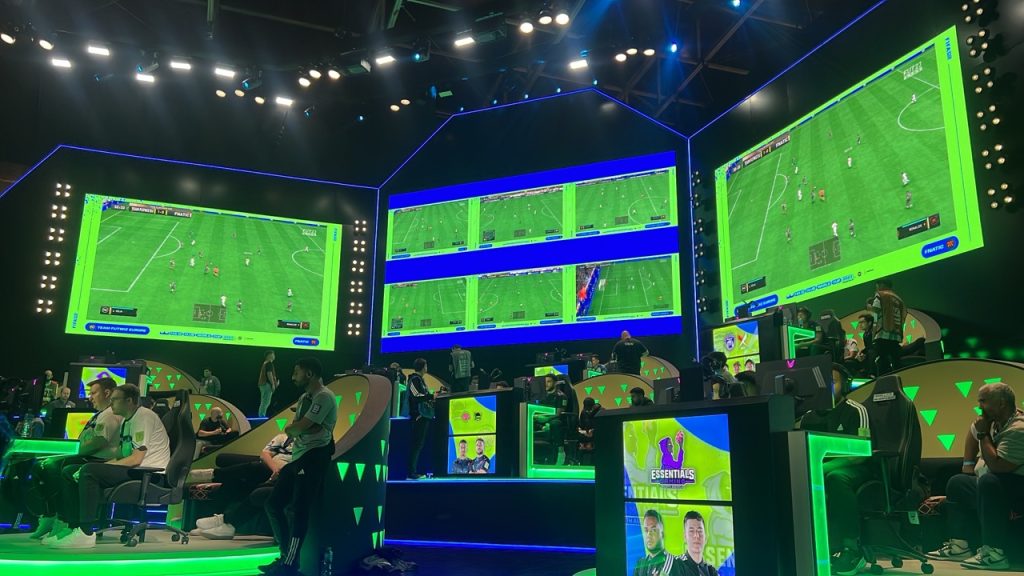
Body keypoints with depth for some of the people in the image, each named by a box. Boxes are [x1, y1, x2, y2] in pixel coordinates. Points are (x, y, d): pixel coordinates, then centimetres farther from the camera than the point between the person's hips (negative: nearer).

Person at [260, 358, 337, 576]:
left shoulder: (324, 397, -12)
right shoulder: (304, 397, 19)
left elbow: (299, 427, -18)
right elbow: (291, 430, 11)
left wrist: (292, 428, 3)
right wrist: (298, 427, -9)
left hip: (313, 458, -10)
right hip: (298, 457, 10)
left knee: (297, 511, -7)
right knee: (274, 504, 12)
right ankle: (287, 556, 20)